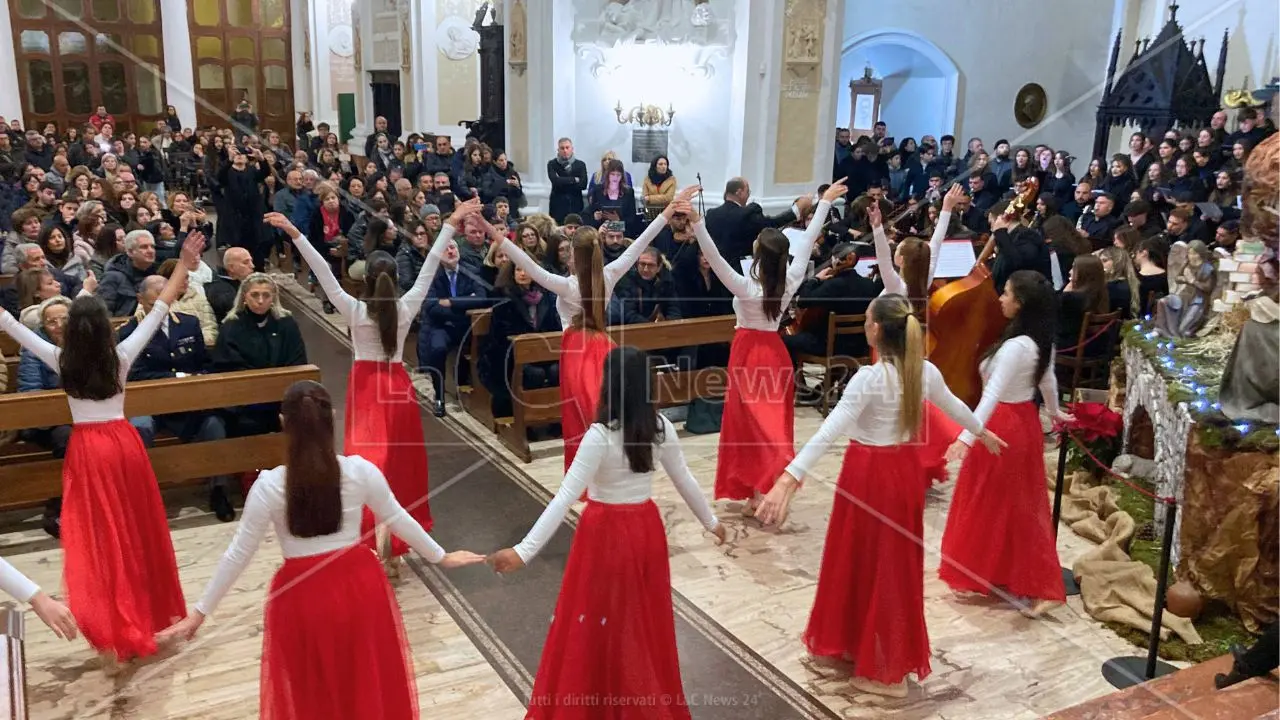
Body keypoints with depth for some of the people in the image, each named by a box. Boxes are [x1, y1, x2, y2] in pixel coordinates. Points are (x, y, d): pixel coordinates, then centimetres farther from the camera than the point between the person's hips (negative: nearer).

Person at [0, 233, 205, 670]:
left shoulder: (62, 361, -8)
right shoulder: (121, 356, -8)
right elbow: (160, 309, -6)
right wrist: (185, 263, -3)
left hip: (86, 450, -1)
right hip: (123, 443, 1)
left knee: (97, 536, 1)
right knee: (136, 530, 14)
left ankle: (111, 636, -5)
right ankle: (146, 614, 30)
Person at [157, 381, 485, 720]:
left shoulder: (268, 486, -15)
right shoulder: (362, 471, -11)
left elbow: (239, 554, -8)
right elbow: (398, 519, 1)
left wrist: (200, 611, 5)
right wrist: (441, 556, 17)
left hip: (303, 595, -1)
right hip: (360, 584, 2)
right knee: (369, 681, 23)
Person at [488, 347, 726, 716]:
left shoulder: (600, 436, -22)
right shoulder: (661, 427, -6)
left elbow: (565, 497, -25)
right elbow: (684, 480, 5)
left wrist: (524, 550, -25)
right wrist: (711, 521, 21)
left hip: (606, 534, -6)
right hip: (646, 527, 6)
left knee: (593, 622, 9)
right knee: (645, 619, 21)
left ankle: (579, 704, 21)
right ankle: (654, 698, 36)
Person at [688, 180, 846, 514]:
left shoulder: (746, 287, -20)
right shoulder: (790, 283, -8)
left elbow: (714, 258, -30)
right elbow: (808, 241, -1)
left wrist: (697, 221, -37)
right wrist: (825, 202, 8)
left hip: (749, 355, -4)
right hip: (776, 353, 4)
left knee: (752, 423, 3)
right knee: (774, 422, 10)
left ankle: (757, 495, 5)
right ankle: (768, 491, 14)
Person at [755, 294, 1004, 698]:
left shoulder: (869, 378, -22)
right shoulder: (925, 371, -1)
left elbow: (829, 432, -32)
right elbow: (954, 406, 18)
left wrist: (790, 478, -39)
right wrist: (982, 433, 39)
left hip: (869, 475, -7)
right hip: (906, 470, 7)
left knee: (864, 562, 8)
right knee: (896, 563, 18)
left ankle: (884, 671, 19)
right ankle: (893, 659, 35)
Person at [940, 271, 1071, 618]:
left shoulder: (1015, 346, -26)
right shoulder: (1041, 342, 3)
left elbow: (993, 394, -34)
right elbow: (1047, 381, 18)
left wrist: (967, 437, -40)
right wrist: (1055, 411, 37)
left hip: (1002, 427, -9)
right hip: (1025, 423, 9)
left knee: (988, 504, 7)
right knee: (1020, 504, 16)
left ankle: (981, 576, 21)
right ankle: (1029, 582, 26)